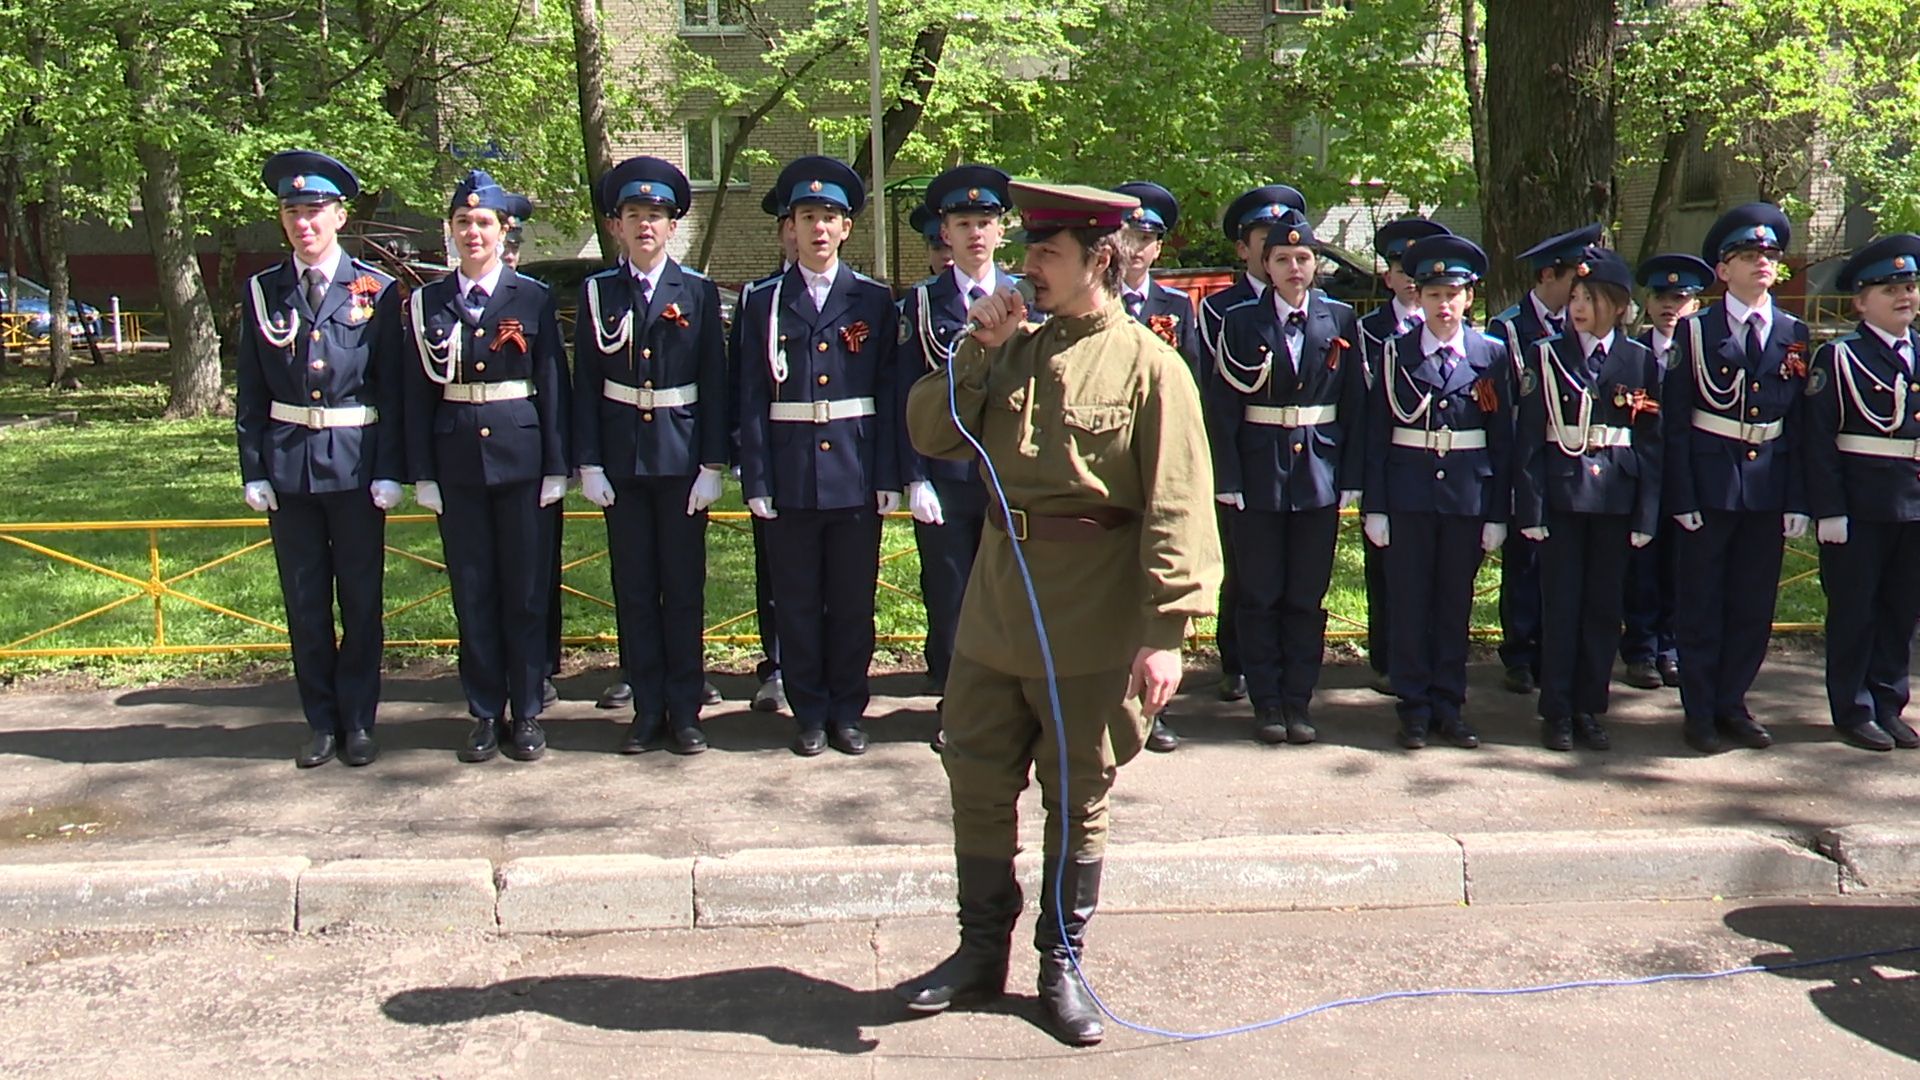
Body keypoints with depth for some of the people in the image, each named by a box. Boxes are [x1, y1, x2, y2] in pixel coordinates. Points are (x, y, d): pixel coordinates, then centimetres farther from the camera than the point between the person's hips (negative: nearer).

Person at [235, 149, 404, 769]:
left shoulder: (375, 290, 0)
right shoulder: (262, 291, 6)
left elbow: (392, 388, -1)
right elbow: (249, 391, 6)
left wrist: (389, 471, -7)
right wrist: (254, 471, 0)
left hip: (356, 463, -2)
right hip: (287, 464, 2)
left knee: (361, 599, 5)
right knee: (304, 602, 8)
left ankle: (358, 723, 17)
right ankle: (321, 723, 20)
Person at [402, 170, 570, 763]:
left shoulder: (533, 299, 1)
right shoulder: (427, 303, 5)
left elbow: (554, 386, 1)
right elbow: (418, 395, 5)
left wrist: (556, 467, -4)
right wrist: (422, 472, 0)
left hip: (521, 457, -1)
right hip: (456, 462, 2)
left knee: (526, 591, 4)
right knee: (472, 594, 7)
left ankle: (527, 713, 14)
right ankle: (485, 713, 17)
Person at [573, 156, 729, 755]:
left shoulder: (698, 293, 2)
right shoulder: (598, 292, 5)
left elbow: (714, 384, 0)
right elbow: (586, 383, 4)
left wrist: (712, 465, -6)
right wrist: (588, 463, -2)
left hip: (682, 456, -1)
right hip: (621, 456, 1)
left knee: (684, 588, 3)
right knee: (633, 590, 6)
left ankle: (684, 710, 12)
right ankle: (647, 709, 15)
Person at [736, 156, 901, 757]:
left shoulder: (874, 302, 6)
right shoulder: (764, 304, 6)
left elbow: (889, 396, 4)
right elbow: (752, 401, 2)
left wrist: (888, 478, -2)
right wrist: (756, 481, -4)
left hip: (857, 475, 0)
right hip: (791, 476, 0)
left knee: (854, 601, 6)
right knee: (797, 603, 6)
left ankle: (848, 711, 19)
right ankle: (810, 713, 18)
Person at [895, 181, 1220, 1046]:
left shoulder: (1150, 366, -8)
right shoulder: (1013, 350, 7)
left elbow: (1175, 511, -13)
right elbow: (930, 435, 6)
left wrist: (1166, 632, -20)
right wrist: (976, 348, -4)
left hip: (1090, 617, -5)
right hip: (997, 595, 5)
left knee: (1077, 797, 10)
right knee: (977, 782, 12)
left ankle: (1061, 965, 26)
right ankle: (981, 953, 29)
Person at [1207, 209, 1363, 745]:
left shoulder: (1340, 319, 4)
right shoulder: (1240, 321, 0)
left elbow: (1355, 403, 5)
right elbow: (1221, 407, -3)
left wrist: (1350, 476, 0)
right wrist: (1227, 479, -9)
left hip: (1320, 474, 2)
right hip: (1259, 474, -1)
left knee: (1308, 597, 7)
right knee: (1260, 596, 5)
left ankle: (1298, 702, 16)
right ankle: (1266, 703, 15)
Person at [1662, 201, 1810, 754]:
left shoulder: (1794, 336, 7)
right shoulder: (1696, 331, -2)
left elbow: (1801, 424, 7)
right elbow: (1675, 421, -5)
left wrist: (1797, 500, 0)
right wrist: (1681, 496, -11)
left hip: (1769, 486, 3)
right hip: (1709, 483, -3)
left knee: (1754, 605, 9)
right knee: (1701, 604, 3)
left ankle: (1732, 704, 22)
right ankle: (1699, 711, 13)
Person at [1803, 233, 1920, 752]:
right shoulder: (1840, 357, -5)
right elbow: (1819, 440, -9)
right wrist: (1829, 510, -15)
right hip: (1860, 508, -5)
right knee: (1854, 609, 4)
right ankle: (1854, 710, 15)